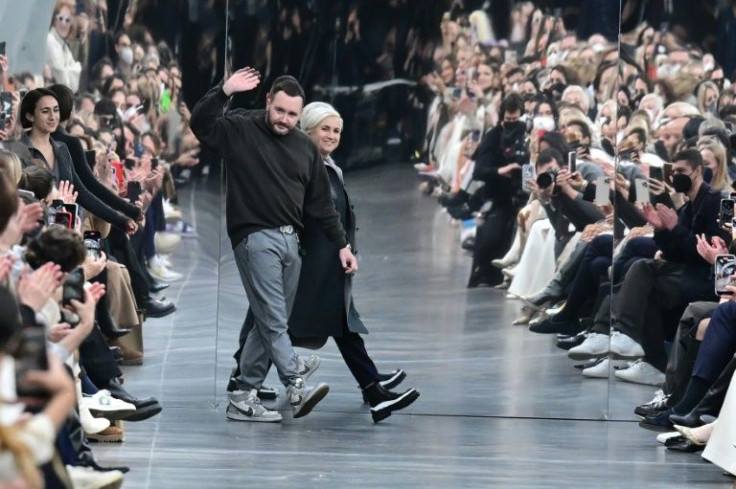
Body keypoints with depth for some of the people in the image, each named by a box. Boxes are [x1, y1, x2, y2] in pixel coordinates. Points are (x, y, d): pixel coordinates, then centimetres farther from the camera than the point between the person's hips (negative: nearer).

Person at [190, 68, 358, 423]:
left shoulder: (305, 148, 16)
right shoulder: (240, 132, 2)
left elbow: (321, 203, 19)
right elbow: (199, 124, -14)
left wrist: (342, 244, 15)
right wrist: (224, 91, -25)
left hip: (290, 240, 6)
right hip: (255, 237, -6)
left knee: (269, 322, 5)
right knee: (274, 320, -13)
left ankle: (244, 397, 9)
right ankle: (297, 387, -20)